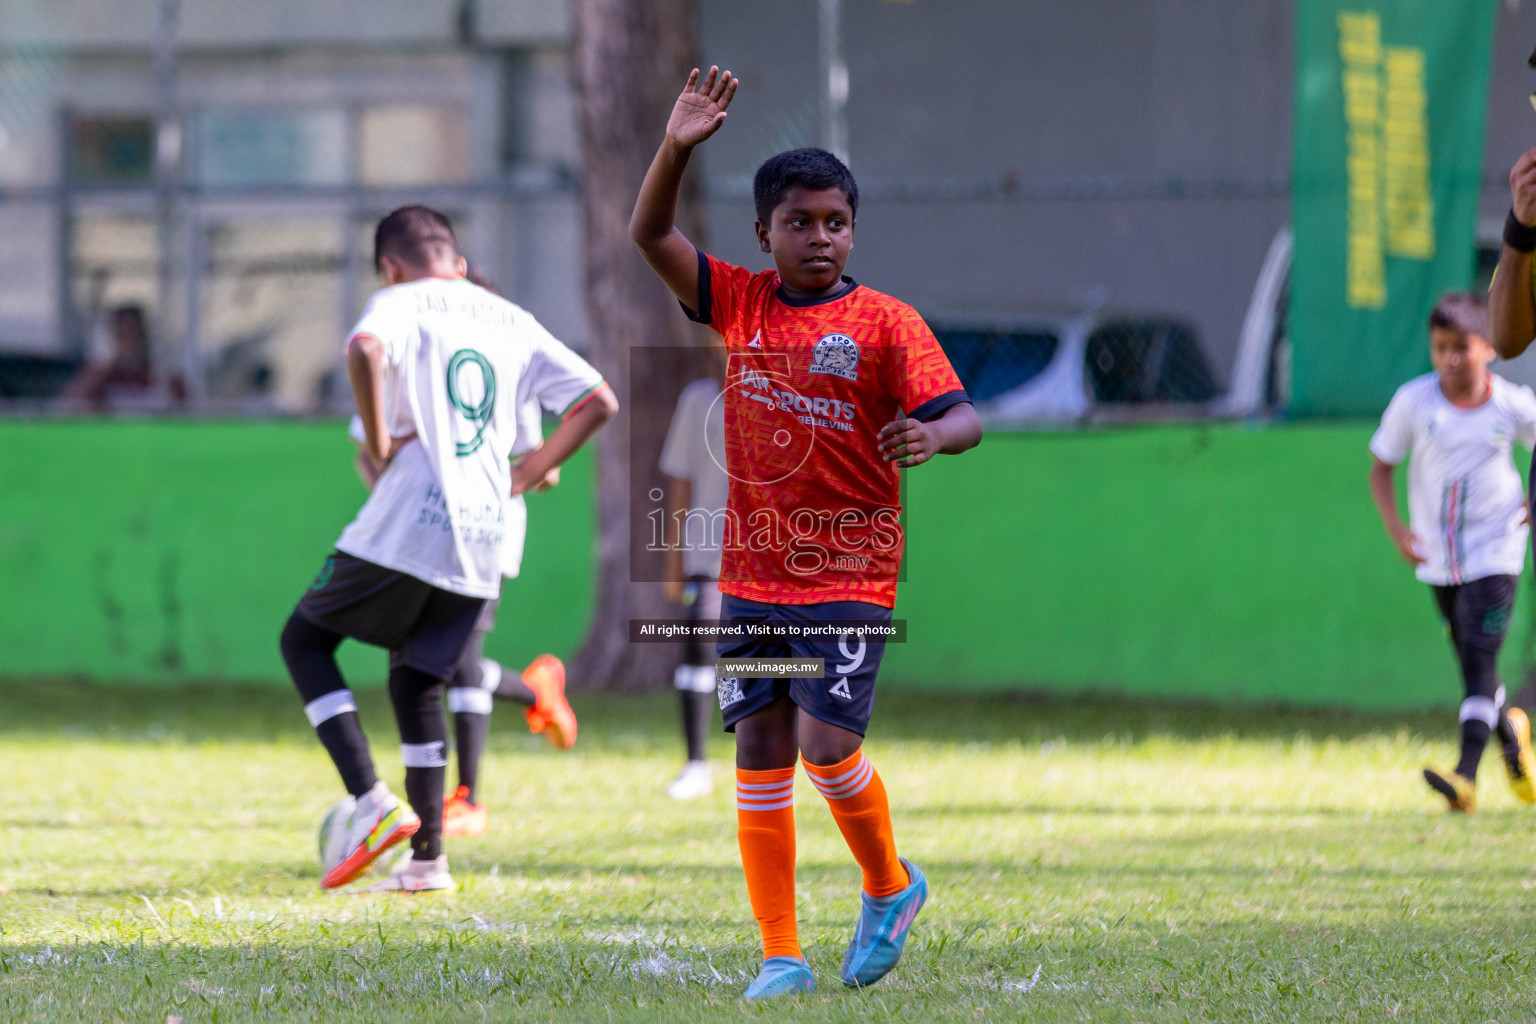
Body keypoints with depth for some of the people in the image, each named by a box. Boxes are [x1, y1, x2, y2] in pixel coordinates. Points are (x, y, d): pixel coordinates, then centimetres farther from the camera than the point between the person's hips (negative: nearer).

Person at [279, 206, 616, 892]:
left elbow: (366, 350, -25)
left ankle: (372, 802, -6)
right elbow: (600, 402, 13)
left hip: (407, 527, -6)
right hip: (481, 543, 6)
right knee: (418, 682, 19)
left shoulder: (400, 303, 0)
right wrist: (526, 475, 16)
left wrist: (378, 441, -14)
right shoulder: (513, 322, 17)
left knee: (305, 639, 11)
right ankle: (427, 858, 15)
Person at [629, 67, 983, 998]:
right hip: (752, 575, 4)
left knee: (826, 747, -14)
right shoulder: (741, 302, 5)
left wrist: (933, 435, -38)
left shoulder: (884, 323, -6)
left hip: (849, 578, -4)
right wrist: (679, 147, -14)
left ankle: (889, 886, 15)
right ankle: (782, 957, 10)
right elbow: (651, 234, 1)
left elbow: (963, 416, -14)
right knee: (760, 762, 3)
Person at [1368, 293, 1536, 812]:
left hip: (1493, 552, -3)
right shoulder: (1414, 401, -9)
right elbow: (1381, 466, 0)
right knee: (1469, 661, 14)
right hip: (1438, 556, 3)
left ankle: (1466, 774, -23)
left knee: (1479, 658, -15)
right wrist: (1395, 527, -13)